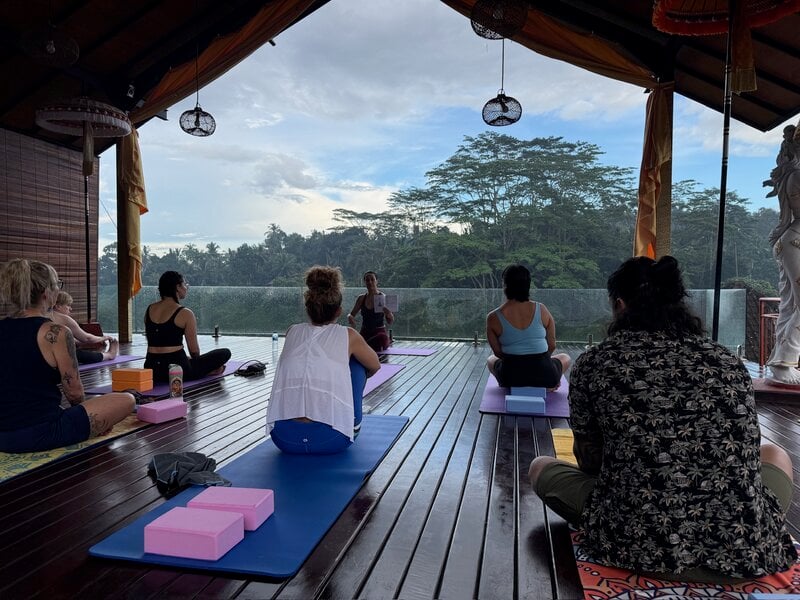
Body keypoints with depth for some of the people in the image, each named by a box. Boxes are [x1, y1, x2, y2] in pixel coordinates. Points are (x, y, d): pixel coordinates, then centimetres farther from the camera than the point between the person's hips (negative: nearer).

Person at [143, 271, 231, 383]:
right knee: (225, 353, 6)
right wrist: (195, 361, 20)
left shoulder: (149, 310, 9)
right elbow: (194, 351, -4)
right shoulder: (185, 314, -10)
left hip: (151, 370, 7)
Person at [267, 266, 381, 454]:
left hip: (283, 438, 3)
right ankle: (352, 426, 32)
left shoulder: (292, 332, 10)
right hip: (330, 440, -3)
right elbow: (375, 367, 23)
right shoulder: (348, 336, 3)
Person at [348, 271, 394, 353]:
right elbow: (351, 314, 13)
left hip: (379, 332, -4)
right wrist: (350, 317, -11)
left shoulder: (383, 297, -3)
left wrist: (389, 315, -23)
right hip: (365, 333, 5)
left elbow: (390, 322, 0)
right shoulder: (361, 298, 4)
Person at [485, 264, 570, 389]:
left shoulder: (493, 318, -10)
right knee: (565, 358, 35)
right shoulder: (541, 310, -6)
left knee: (491, 360, 35)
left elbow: (497, 352, 1)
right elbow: (552, 345, 4)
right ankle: (547, 385, 8)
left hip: (511, 378, 0)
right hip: (544, 376, 1)